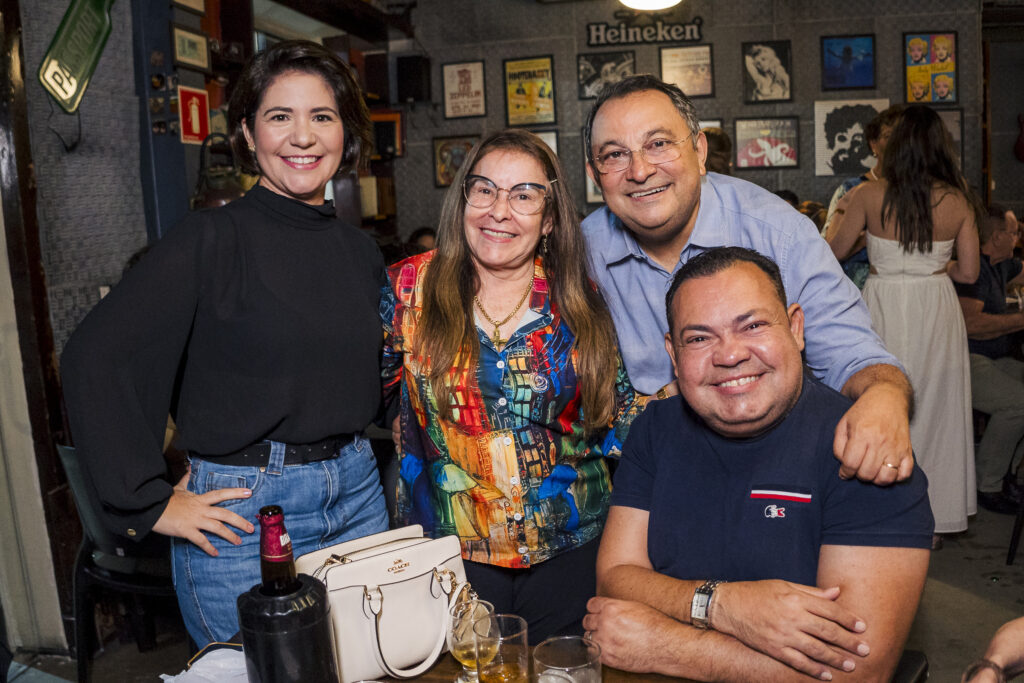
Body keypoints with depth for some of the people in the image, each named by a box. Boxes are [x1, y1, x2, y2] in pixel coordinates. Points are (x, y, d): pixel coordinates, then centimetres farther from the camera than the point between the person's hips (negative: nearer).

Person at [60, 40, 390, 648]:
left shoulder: (361, 251, 6)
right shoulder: (211, 241, -12)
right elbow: (92, 359, -17)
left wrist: (351, 454, 10)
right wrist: (150, 505, -15)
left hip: (358, 498, 6)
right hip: (244, 513, -5)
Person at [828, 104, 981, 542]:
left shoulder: (870, 196, -11)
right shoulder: (959, 201, -5)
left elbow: (834, 252, 0)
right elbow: (969, 272, 0)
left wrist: (842, 214, 17)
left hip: (885, 308, -2)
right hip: (937, 309, 2)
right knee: (934, 408, 15)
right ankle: (932, 519, 26)